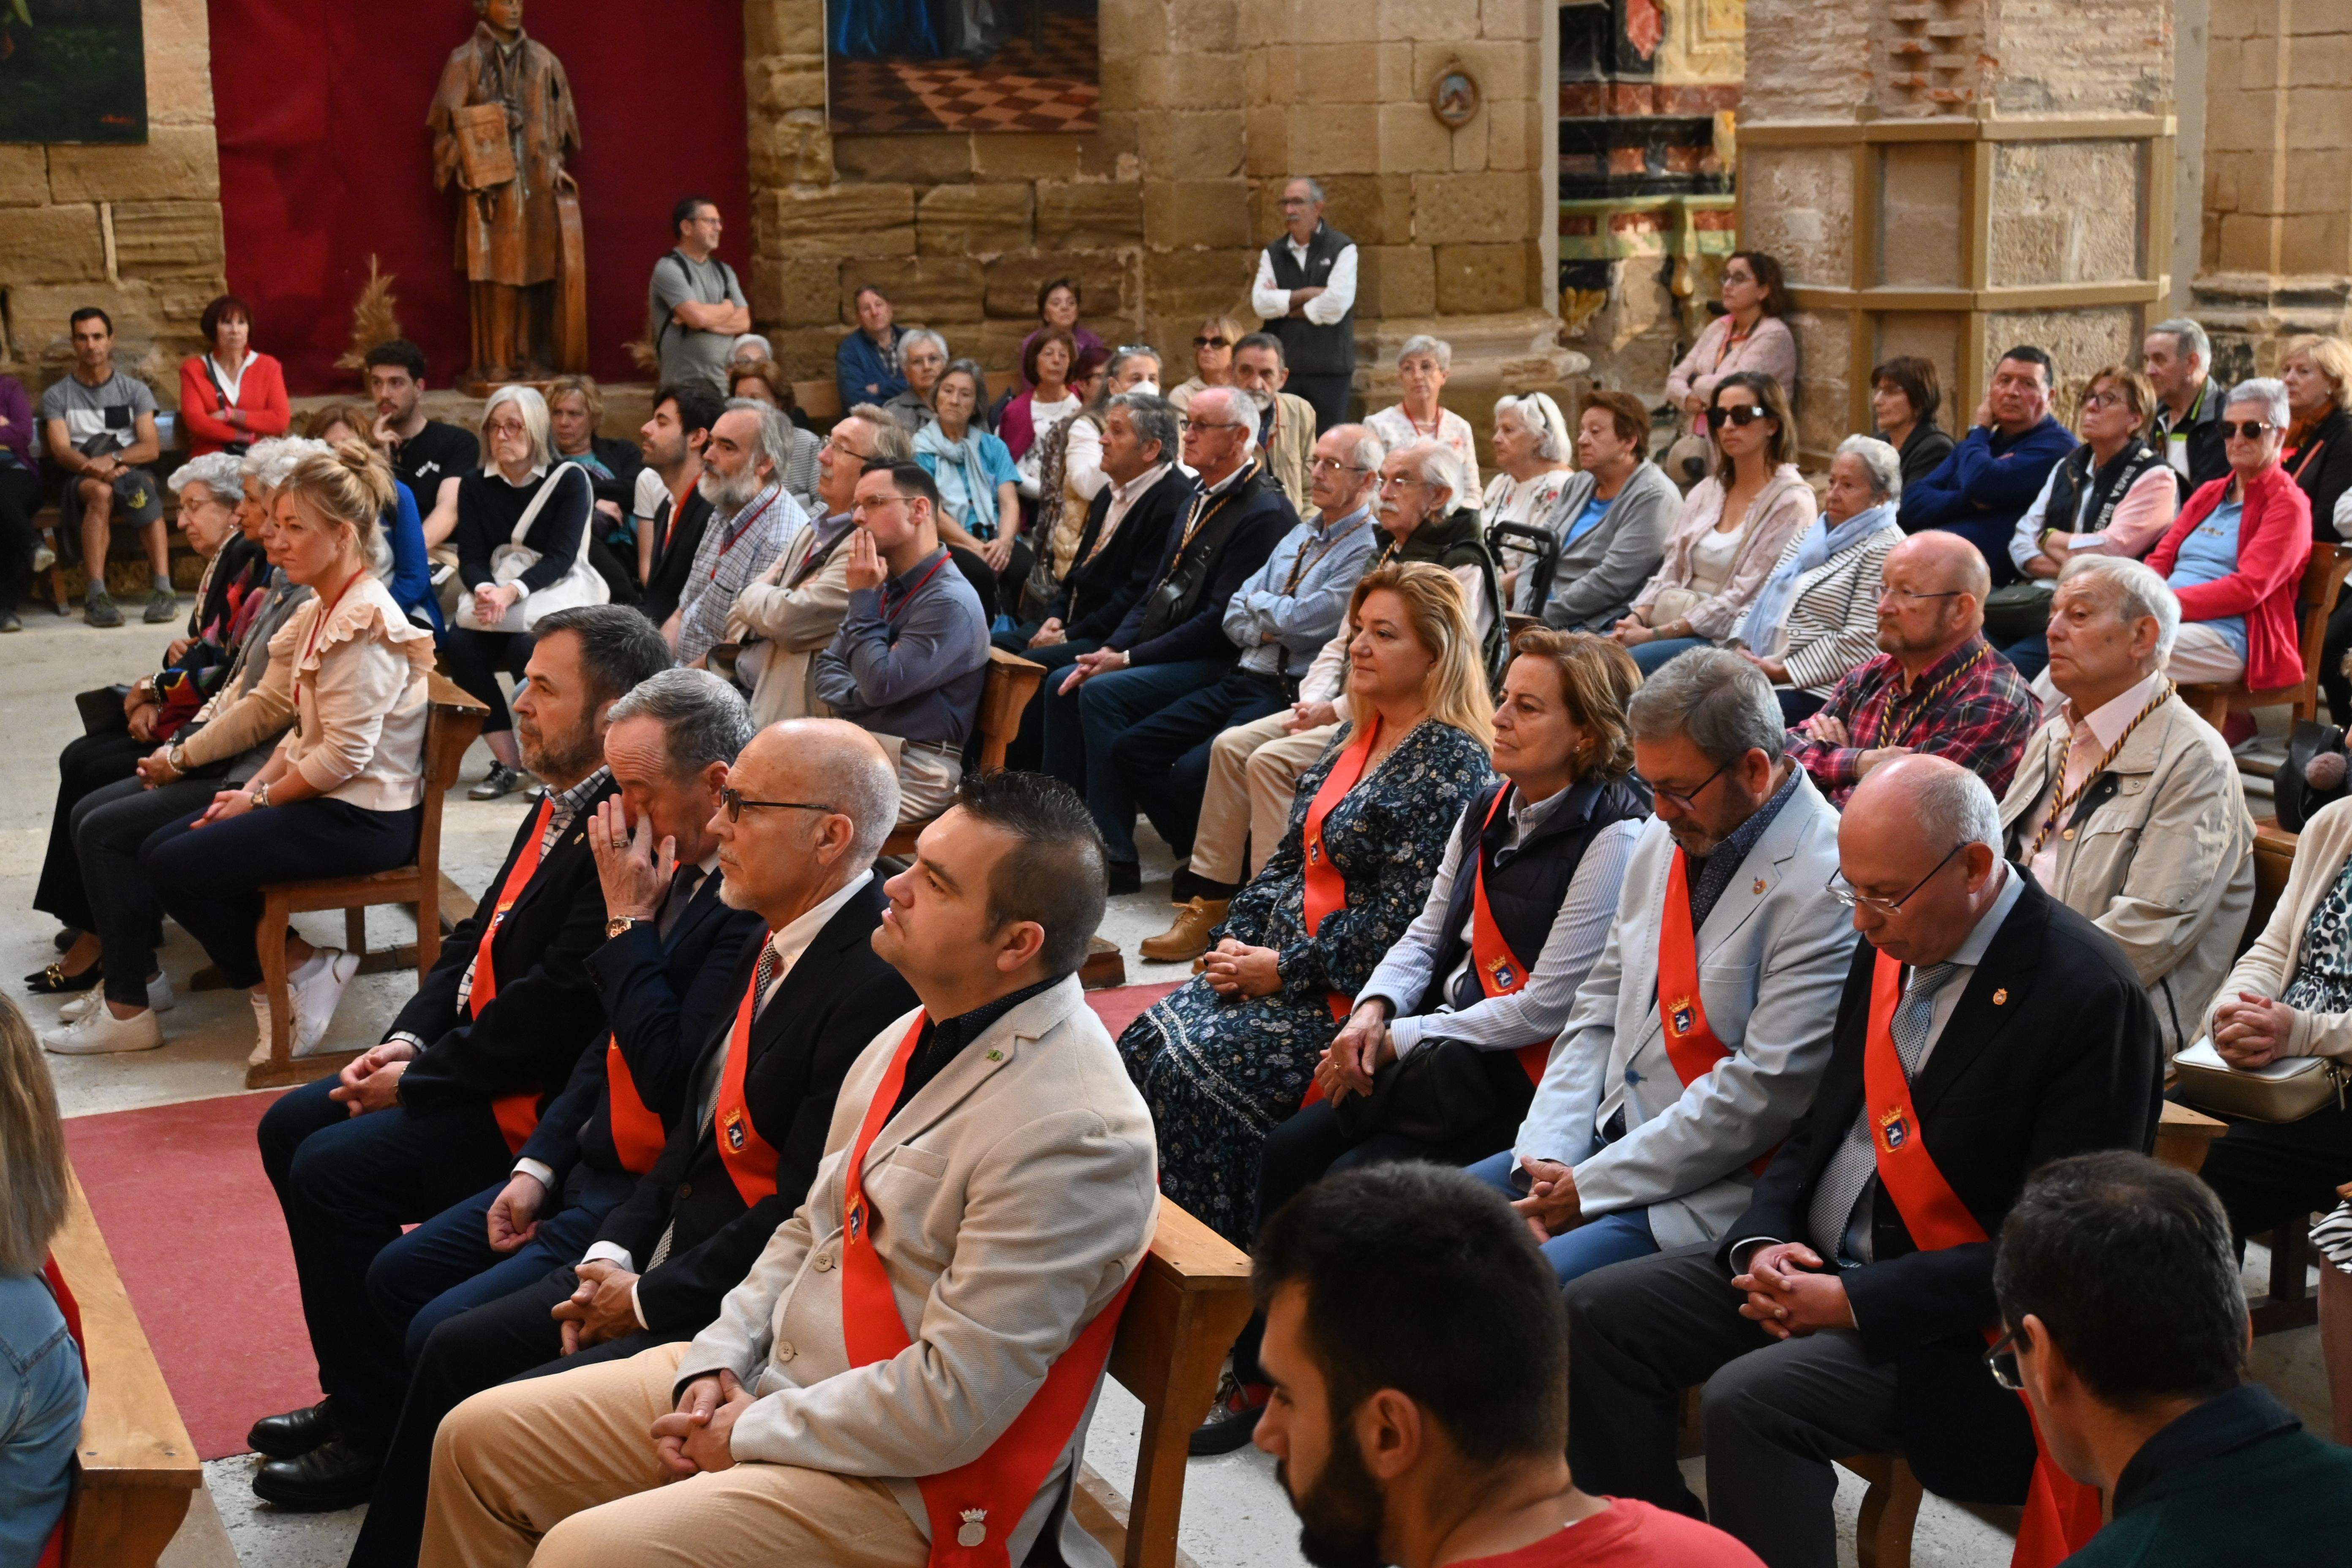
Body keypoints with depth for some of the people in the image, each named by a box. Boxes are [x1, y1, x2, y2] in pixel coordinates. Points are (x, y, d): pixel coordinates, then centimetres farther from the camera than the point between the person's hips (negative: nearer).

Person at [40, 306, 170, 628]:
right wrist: (94, 467, -25)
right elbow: (62, 452, -3)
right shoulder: (57, 396, 12)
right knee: (101, 491, -37)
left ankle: (163, 589, -43)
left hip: (132, 470, 1)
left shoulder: (134, 390, 14)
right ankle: (97, 595, -43)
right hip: (81, 480, -1)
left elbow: (152, 448, 1)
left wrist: (113, 460, -20)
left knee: (143, 485, -35)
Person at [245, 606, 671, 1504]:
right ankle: (358, 1393, 21)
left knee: (333, 1169, -18)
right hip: (472, 1055, 11)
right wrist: (408, 1040, 1)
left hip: (538, 1104, -11)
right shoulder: (564, 806, 9)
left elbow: (557, 1001, -26)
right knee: (292, 1128, 13)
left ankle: (378, 1430, -1)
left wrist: (419, 1081, -16)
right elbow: (481, 938, 16)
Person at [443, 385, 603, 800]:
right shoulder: (475, 487, 8)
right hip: (494, 598, 4)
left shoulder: (569, 479, -4)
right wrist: (484, 590, -27)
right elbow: (471, 559, -2)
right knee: (459, 644, -28)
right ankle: (507, 764, -19)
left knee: (527, 648, -35)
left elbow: (561, 557, -14)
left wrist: (512, 592, -31)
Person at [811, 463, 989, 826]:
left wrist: (863, 598, -11)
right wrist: (861, 697, -4)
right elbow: (826, 668, 19)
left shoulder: (950, 602, -13)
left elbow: (880, 685, -20)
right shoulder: (883, 586, 15)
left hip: (915, 769, -8)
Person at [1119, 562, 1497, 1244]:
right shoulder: (1356, 739, 15)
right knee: (1148, 1040, -9)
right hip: (1275, 962, 9)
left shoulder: (1451, 763, -13)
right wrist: (1238, 942, 2)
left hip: (1351, 995, -9)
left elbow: (1400, 916, -19)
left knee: (1198, 1067, -22)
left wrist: (1283, 969, -15)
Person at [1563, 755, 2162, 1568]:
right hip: (1815, 1260, 8)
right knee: (1594, 1315, -3)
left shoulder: (2091, 996, -18)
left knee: (1750, 1400, -30)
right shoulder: (1890, 947, 6)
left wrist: (1856, 1303, -21)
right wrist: (1762, 1241, -4)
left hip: (1957, 1320, -8)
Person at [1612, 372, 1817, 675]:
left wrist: (1657, 634, -18)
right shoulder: (1707, 491, 18)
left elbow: (1742, 600, -13)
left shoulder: (1792, 502, -5)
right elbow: (1671, 572, 14)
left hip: (1727, 638, -7)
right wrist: (1636, 618, -7)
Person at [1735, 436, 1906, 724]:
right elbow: (1764, 597, 22)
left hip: (1818, 689, -8)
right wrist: (1741, 646, 2)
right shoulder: (1812, 532, 21)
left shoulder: (1884, 548, -6)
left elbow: (1859, 643, -15)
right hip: (1758, 668, 8)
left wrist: (1783, 671, -15)